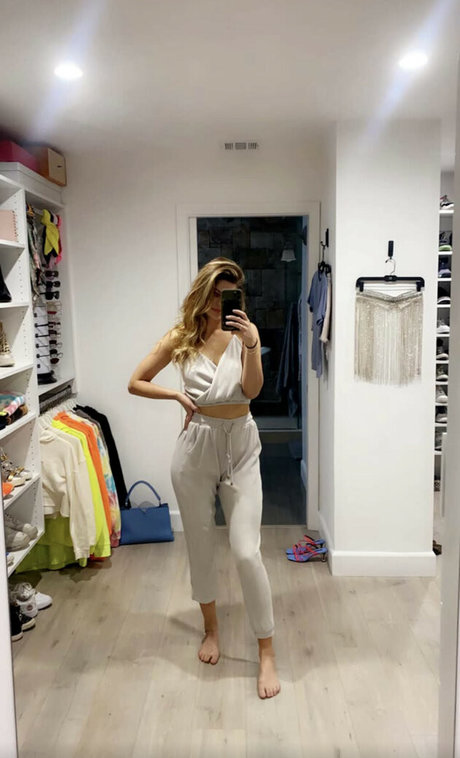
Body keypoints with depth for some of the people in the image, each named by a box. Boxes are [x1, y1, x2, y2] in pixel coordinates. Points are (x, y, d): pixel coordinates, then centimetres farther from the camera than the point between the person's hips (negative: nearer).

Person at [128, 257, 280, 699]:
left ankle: (267, 653, 10)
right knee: (200, 545, 14)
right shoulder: (182, 337, 0)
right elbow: (136, 383, 5)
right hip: (196, 446, 2)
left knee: (246, 551, -6)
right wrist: (177, 395, -7)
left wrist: (253, 345, -27)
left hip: (240, 446, -1)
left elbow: (252, 390, -14)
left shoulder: (242, 334, -2)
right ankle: (211, 628, 38)